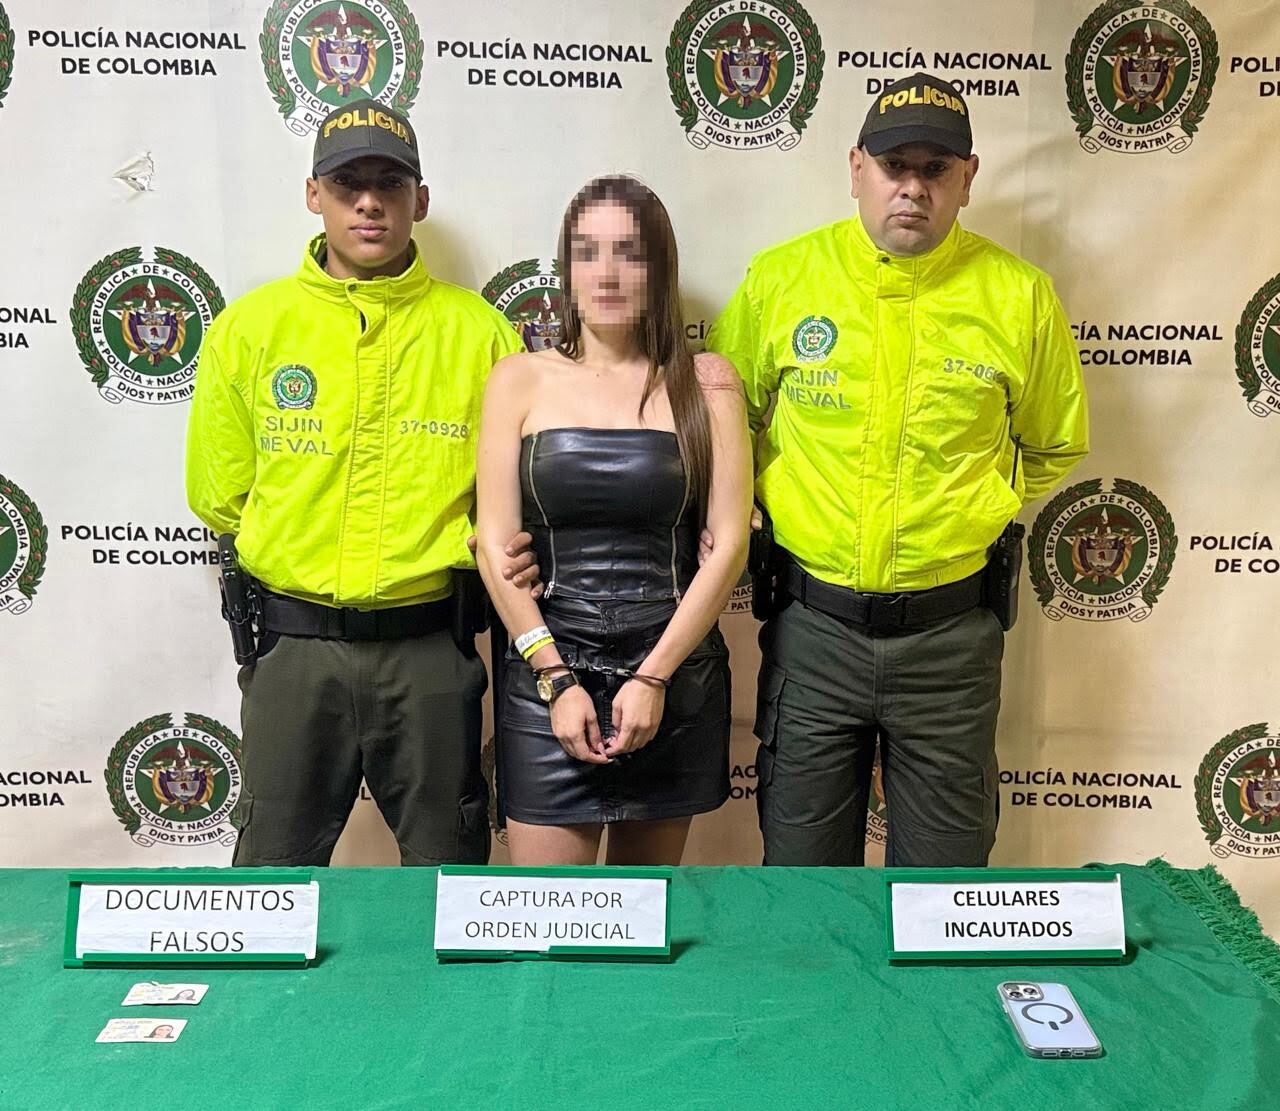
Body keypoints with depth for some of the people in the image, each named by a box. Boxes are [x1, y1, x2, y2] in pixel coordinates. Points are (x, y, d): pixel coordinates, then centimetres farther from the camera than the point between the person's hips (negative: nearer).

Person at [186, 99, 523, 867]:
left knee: (449, 865, 15)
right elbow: (218, 494, 7)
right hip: (294, 643, 1)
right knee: (275, 867, 15)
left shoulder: (478, 329, -1)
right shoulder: (250, 327, 1)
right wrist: (300, 559, 5)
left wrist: (436, 556, -4)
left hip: (430, 645, 0)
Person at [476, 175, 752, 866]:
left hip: (676, 672, 1)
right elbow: (496, 546, -1)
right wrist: (556, 678, -8)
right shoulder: (521, 379, 3)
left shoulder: (706, 382, 2)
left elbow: (728, 542, -3)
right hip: (546, 666, 0)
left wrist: (653, 676, -9)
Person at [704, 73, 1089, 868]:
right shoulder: (780, 277, -3)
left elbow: (1056, 446, 12)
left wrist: (975, 510, 4)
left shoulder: (1018, 295, -3)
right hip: (813, 623, 1)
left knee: (946, 863, 16)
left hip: (952, 631, 0)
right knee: (801, 860, 15)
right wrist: (781, 500, 3)